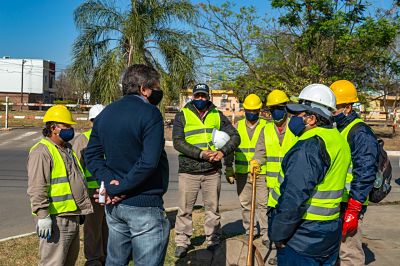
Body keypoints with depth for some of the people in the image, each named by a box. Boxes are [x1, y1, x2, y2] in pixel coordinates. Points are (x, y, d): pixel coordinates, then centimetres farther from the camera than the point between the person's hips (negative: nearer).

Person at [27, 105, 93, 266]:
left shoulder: (67, 149, 18)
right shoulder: (42, 151, -14)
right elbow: (37, 188, -21)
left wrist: (80, 210, 27)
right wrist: (43, 216, -25)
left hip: (72, 216, 10)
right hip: (56, 219, -10)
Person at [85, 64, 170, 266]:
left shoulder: (105, 114, 9)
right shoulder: (149, 113, -14)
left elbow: (92, 155, 6)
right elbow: (148, 162, -24)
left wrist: (109, 182, -6)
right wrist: (116, 190, -16)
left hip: (113, 205, 8)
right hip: (144, 206, -7)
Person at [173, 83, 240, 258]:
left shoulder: (217, 115, 8)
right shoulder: (182, 115, 1)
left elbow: (235, 136, 4)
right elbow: (178, 142, -10)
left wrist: (222, 151, -14)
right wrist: (200, 153, -21)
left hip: (212, 171, 2)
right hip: (189, 171, -2)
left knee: (213, 209, 11)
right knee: (185, 210, 4)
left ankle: (213, 241, 24)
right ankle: (182, 242, 17)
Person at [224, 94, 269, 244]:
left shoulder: (265, 126, 1)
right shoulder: (238, 126, 8)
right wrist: (228, 169, 8)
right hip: (242, 173, 3)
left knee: (263, 203, -1)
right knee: (245, 204, 11)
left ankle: (266, 233, 9)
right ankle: (249, 232, 23)